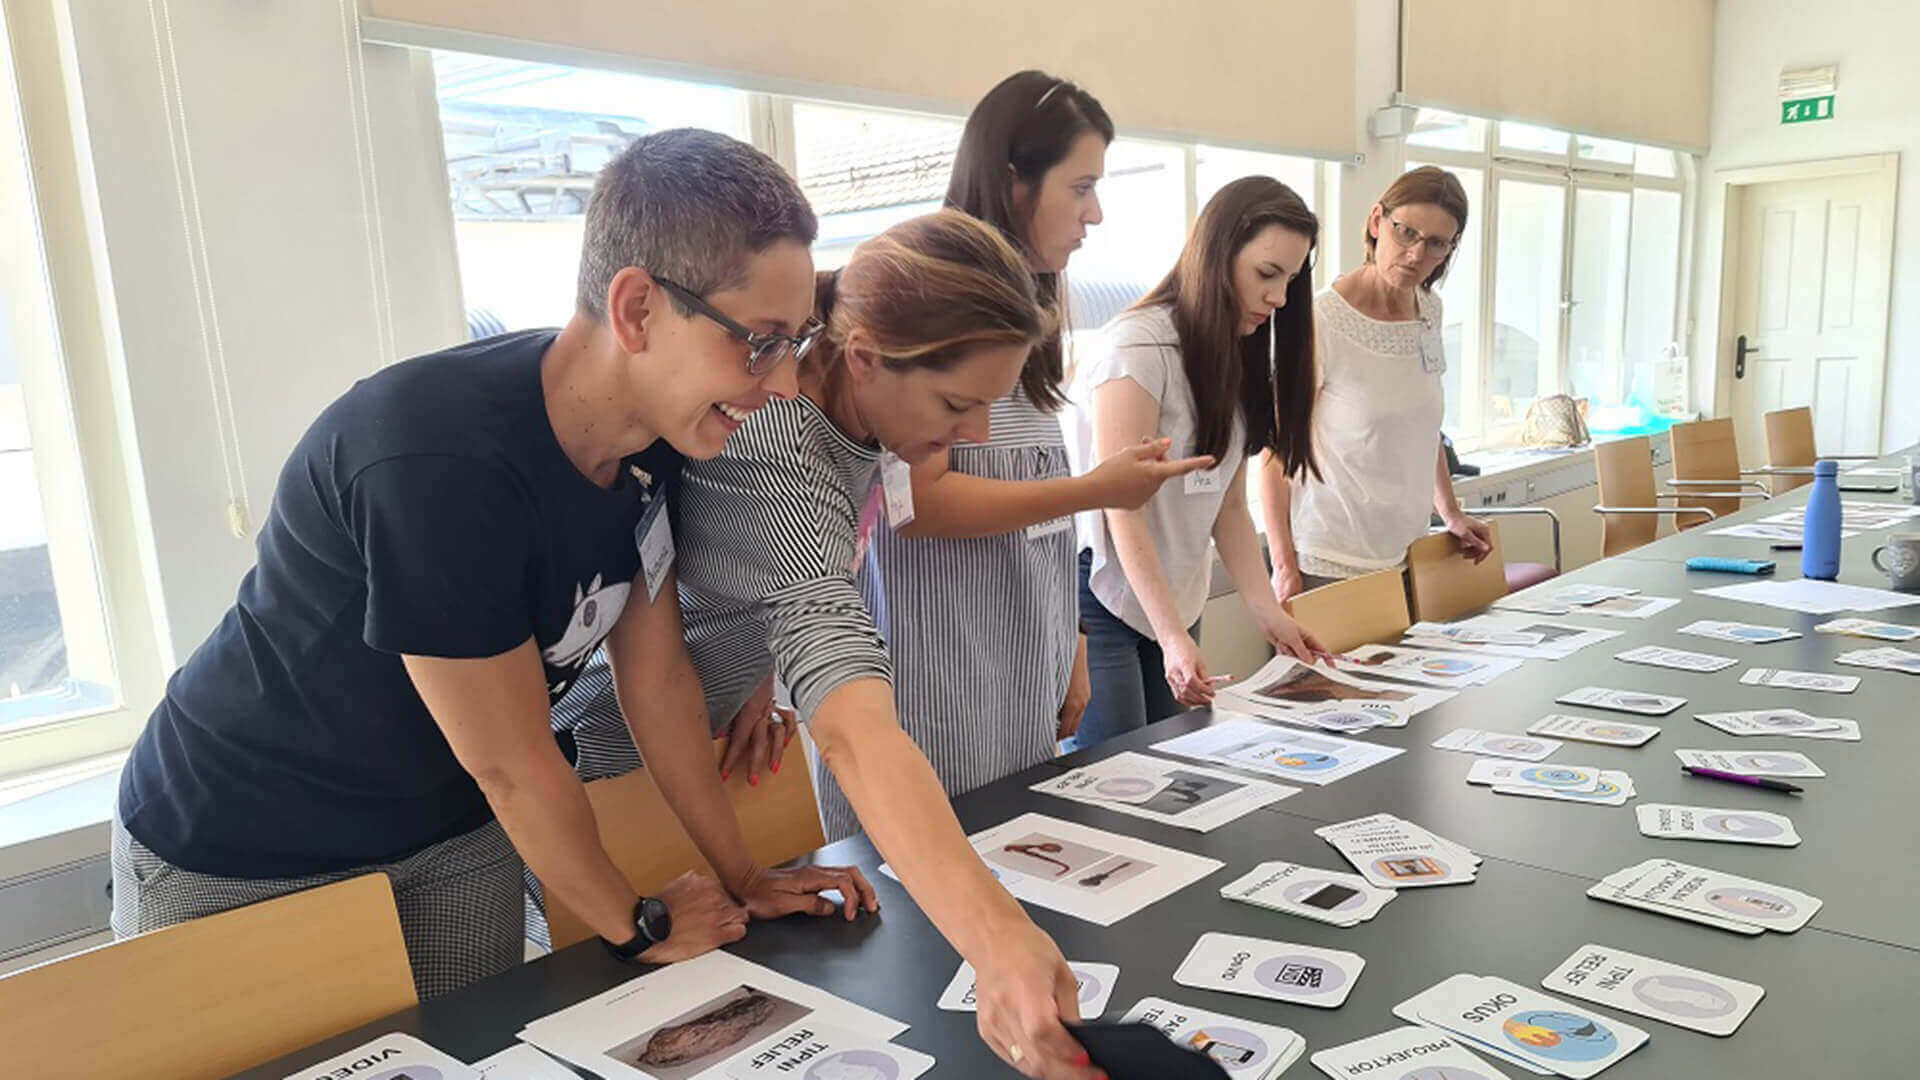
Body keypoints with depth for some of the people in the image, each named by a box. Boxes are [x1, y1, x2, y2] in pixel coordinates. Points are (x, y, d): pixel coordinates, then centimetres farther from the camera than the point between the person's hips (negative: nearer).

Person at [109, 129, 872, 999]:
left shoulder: (654, 428, -12)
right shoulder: (438, 461, -35)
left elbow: (657, 679, -2)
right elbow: (511, 763, -24)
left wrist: (743, 877, 2)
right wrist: (640, 927, -9)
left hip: (453, 832, 6)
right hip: (239, 857, -6)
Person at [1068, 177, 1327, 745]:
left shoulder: (1237, 360, 10)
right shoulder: (1137, 346, -17)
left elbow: (1229, 506, 7)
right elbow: (1123, 511, -19)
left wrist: (1268, 613, -4)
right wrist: (1173, 637, -24)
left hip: (1176, 603, 8)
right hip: (1101, 597, -8)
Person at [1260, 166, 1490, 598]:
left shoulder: (1430, 310, 8)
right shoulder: (1323, 321, -15)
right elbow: (1276, 453, -13)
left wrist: (1451, 513, 18)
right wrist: (1285, 568, -16)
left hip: (1408, 556, 7)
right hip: (1330, 564, -7)